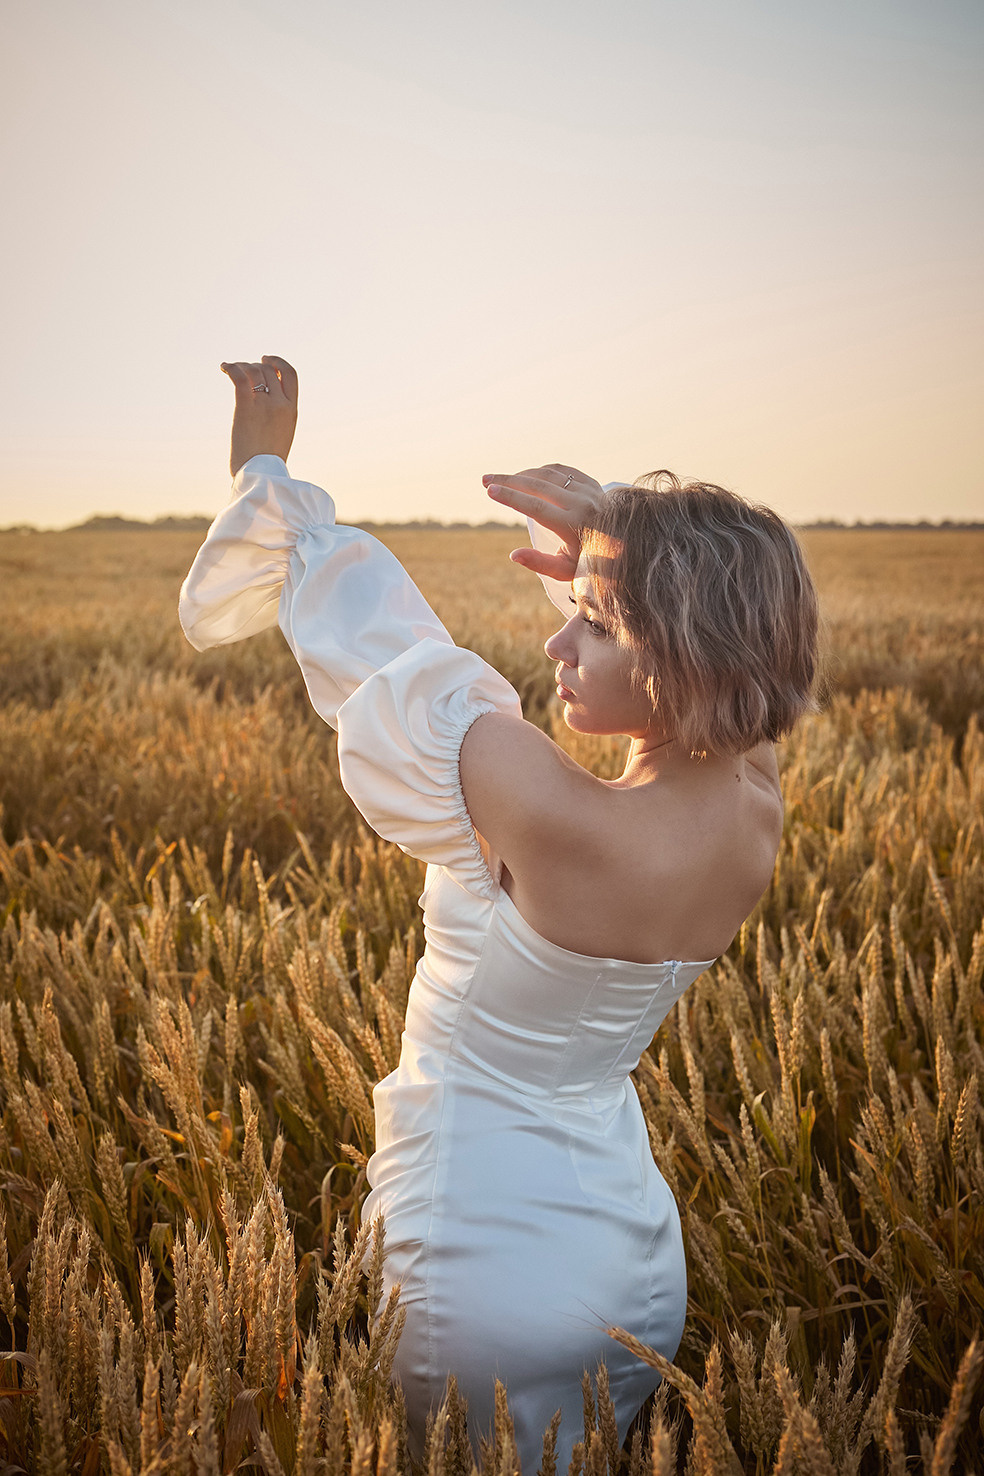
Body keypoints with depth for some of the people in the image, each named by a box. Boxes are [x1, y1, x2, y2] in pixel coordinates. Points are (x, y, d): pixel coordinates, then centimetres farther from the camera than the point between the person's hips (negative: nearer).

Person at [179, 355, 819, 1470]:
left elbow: (378, 638, -17)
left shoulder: (560, 818, -30)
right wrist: (610, 555, -8)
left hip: (484, 1286, -7)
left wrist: (269, 474, -3)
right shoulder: (755, 809, -11)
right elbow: (716, 638, 10)